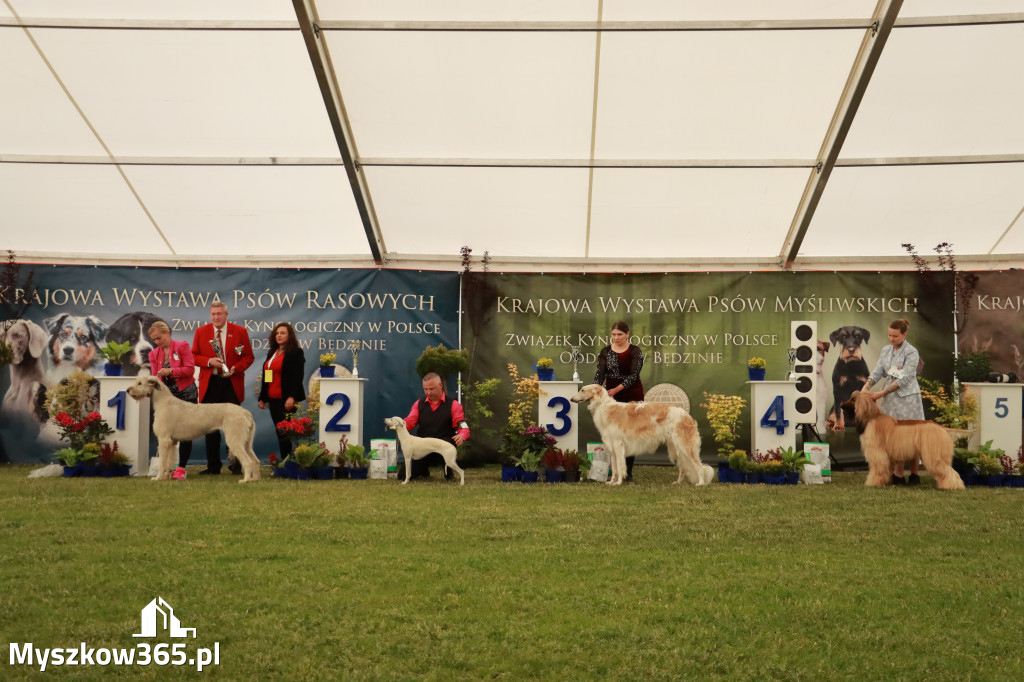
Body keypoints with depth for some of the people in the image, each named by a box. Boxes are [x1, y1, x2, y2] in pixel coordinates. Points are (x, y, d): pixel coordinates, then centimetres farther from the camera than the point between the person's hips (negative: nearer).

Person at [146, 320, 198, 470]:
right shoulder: (154, 353, 11)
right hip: (167, 395, 4)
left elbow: (190, 369, -10)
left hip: (186, 393, -4)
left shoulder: (182, 346, -2)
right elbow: (154, 377, 8)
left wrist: (171, 371, -21)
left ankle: (181, 467, 3)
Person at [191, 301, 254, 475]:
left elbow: (248, 356, 4)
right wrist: (209, 361, -11)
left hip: (232, 384, -2)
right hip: (210, 385, 2)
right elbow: (193, 356, 8)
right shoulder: (201, 332, 7)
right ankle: (213, 465, 12)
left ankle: (236, 464, 8)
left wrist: (236, 368, -14)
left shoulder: (240, 331, 2)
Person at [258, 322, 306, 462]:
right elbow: (266, 378, 22)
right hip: (273, 399, 7)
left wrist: (292, 397, -21)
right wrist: (262, 398, 17)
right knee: (280, 433, 7)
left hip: (286, 400, -7)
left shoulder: (296, 352, -3)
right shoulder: (271, 353, 20)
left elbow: (297, 377, -12)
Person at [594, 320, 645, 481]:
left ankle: (628, 471, 5)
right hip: (612, 397, 2)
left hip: (632, 397, -2)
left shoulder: (635, 352, -5)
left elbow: (634, 375, -14)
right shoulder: (605, 352, 4)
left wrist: (617, 389, -25)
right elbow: (600, 373, -3)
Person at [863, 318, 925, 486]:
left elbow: (904, 379, -17)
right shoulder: (886, 350, 9)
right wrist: (866, 387, -12)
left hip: (907, 398, -5)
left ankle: (914, 474, 10)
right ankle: (897, 475, 6)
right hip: (890, 398, 5)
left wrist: (882, 393, -20)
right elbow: (878, 372, 6)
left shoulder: (911, 352, -11)